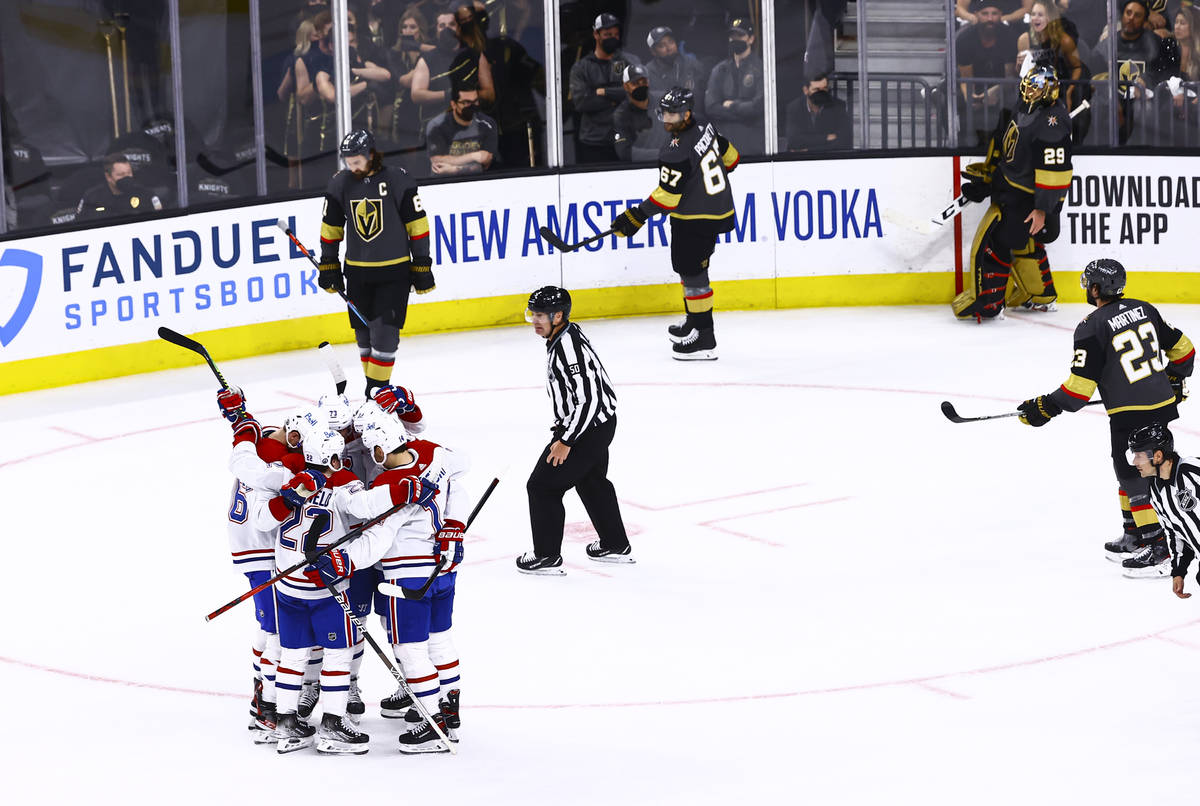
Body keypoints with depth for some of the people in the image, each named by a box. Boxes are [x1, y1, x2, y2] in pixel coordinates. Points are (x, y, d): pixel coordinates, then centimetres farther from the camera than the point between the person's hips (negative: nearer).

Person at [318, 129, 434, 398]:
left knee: (384, 332, -10)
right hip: (358, 272, 4)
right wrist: (329, 266, 10)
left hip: (394, 271, -3)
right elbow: (331, 228, 10)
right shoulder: (340, 184, 0)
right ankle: (373, 387, 21)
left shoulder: (397, 181, -10)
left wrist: (422, 266, -4)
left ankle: (377, 390, -3)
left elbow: (417, 225, -5)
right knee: (364, 333, 7)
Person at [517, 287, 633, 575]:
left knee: (542, 486, -3)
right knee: (592, 482, 27)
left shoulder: (568, 347, -28)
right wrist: (563, 426, 24)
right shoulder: (565, 335, 5)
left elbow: (588, 398, -30)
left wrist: (566, 441, -24)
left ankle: (547, 557, 5)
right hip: (602, 422, 11)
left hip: (587, 429, -11)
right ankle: (616, 546, 40)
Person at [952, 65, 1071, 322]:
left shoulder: (1052, 122, -26)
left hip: (1027, 198, -10)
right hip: (1009, 185, 10)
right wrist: (986, 174, 18)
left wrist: (1043, 209, -27)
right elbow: (1003, 140, 18)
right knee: (1022, 242, 23)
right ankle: (1042, 296, 38)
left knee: (993, 240, -8)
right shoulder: (1024, 106, 4)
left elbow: (1054, 169, -27)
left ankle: (986, 303, 1)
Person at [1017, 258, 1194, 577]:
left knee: (1133, 476, 0)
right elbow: (1181, 348, 15)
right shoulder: (1143, 309, 6)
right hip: (1164, 406, 8)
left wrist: (1046, 407, -7)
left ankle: (1158, 545, -1)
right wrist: (1174, 379, 32)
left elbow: (1080, 386, -17)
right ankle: (1134, 535, 29)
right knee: (1129, 469, 21)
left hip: (1131, 416, -8)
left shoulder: (1092, 328, -14)